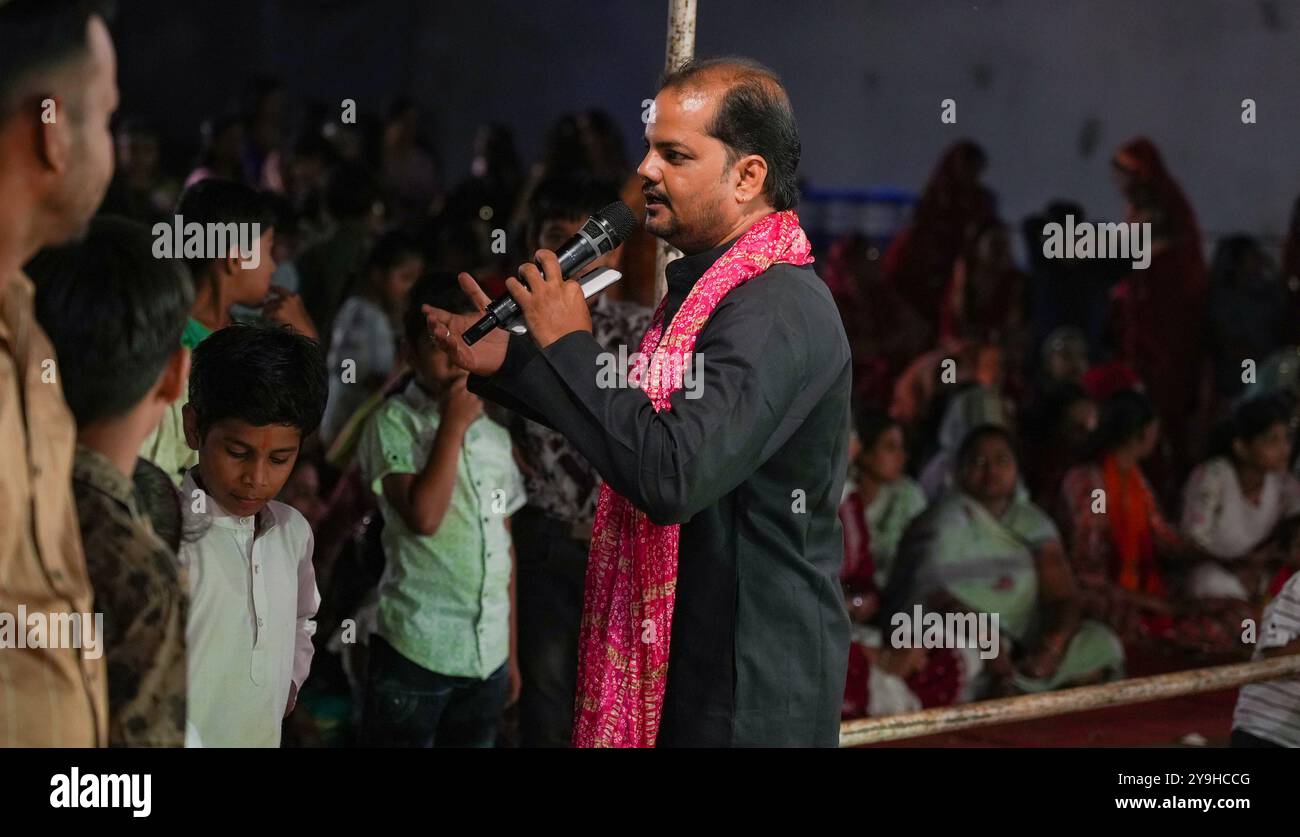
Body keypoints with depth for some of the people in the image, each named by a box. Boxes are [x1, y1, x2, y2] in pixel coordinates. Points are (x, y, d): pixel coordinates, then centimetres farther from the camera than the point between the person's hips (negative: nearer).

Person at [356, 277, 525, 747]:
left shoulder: (495, 437, 12)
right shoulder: (395, 424, -5)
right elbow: (423, 516, -20)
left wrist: (511, 651, 16)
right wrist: (454, 425, -13)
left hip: (489, 657, 5)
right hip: (416, 653, -5)